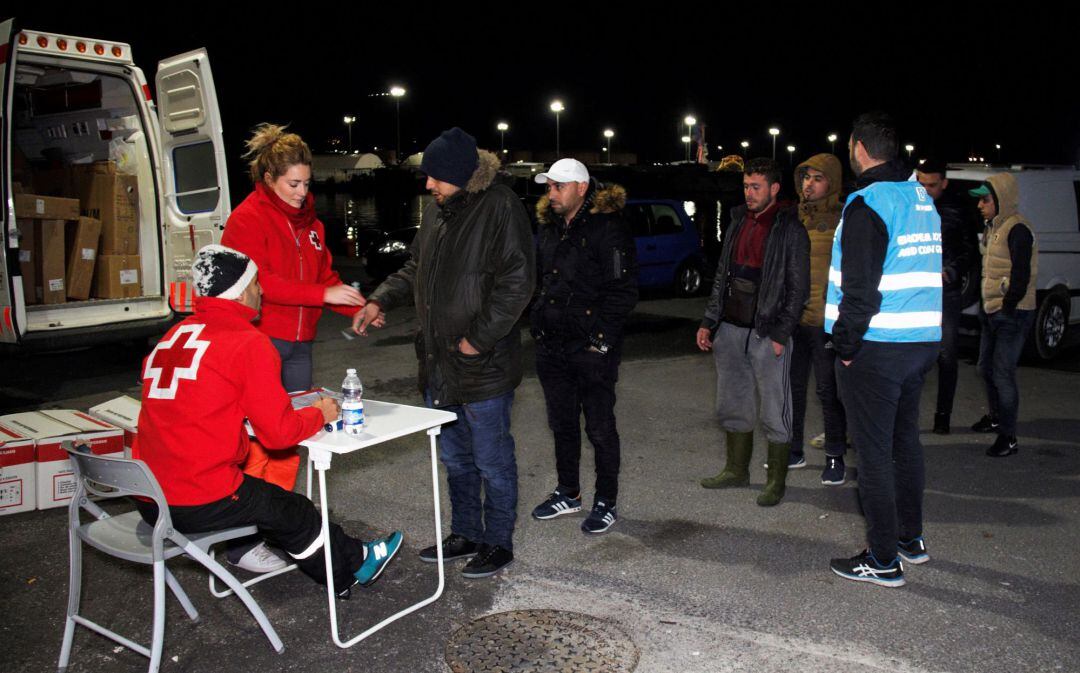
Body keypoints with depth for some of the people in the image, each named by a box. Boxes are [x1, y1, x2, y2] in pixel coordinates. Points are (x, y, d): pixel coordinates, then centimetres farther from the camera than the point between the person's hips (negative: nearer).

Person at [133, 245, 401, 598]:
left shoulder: (176, 335, 10)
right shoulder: (249, 344, -13)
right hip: (200, 505, -7)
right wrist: (319, 414, 7)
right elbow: (278, 432, -13)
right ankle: (352, 568, 33)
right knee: (291, 510, 14)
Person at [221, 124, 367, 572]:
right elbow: (259, 280, -18)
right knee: (258, 442, -7)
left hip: (298, 344, 8)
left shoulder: (308, 220, 16)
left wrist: (357, 307, 1)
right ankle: (242, 544, 2)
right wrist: (322, 294, -23)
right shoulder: (248, 218, -7)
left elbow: (325, 274, 18)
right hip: (260, 340, -7)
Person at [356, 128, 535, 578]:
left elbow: (517, 283, -20)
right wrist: (380, 301, 6)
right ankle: (465, 533, 36)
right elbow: (415, 269, 21)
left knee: (492, 461, 6)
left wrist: (478, 339, -20)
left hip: (483, 366, -8)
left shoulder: (500, 208, -15)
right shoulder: (436, 210, 10)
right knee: (454, 458, 20)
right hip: (439, 362, 9)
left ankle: (498, 544, 22)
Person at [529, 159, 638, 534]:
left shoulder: (608, 227, -12)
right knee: (562, 424, 17)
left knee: (600, 428, 3)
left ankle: (606, 503, 17)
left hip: (592, 348, -7)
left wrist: (601, 337, -18)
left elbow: (624, 290, -15)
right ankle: (568, 494, 33)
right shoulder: (549, 229, 12)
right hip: (552, 346, 8)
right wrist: (540, 322, 12)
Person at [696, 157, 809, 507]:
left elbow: (798, 287, -8)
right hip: (730, 330, 6)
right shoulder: (738, 222, 12)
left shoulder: (790, 228, -7)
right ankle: (736, 470, 29)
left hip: (768, 334, -6)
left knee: (774, 411, 3)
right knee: (732, 406, 14)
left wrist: (780, 334, -14)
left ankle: (776, 480, 16)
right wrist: (708, 322, 10)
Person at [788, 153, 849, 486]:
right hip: (792, 319, 6)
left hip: (826, 321, -5)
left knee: (829, 392, 4)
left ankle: (835, 457, 17)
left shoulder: (843, 221, -6)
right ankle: (794, 450, 28)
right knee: (792, 386, 14)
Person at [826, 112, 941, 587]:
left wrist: (845, 344, -12)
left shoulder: (868, 204, -15)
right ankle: (911, 538, 32)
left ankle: (883, 561, 6)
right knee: (905, 439, 19)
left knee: (874, 451, -1)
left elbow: (860, 289, -20)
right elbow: (926, 273, 17)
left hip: (875, 347, -9)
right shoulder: (922, 198, 13)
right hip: (922, 340, 9)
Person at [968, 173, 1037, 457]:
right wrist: (985, 305, 13)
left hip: (1013, 313, -10)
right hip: (992, 311, 10)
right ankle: (996, 417, 40)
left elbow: (1021, 276, -21)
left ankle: (1008, 437, 0)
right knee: (986, 367, 20)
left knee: (1002, 374, -8)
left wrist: (1007, 308, -16)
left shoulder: (1017, 229, -16)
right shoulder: (993, 227, 13)